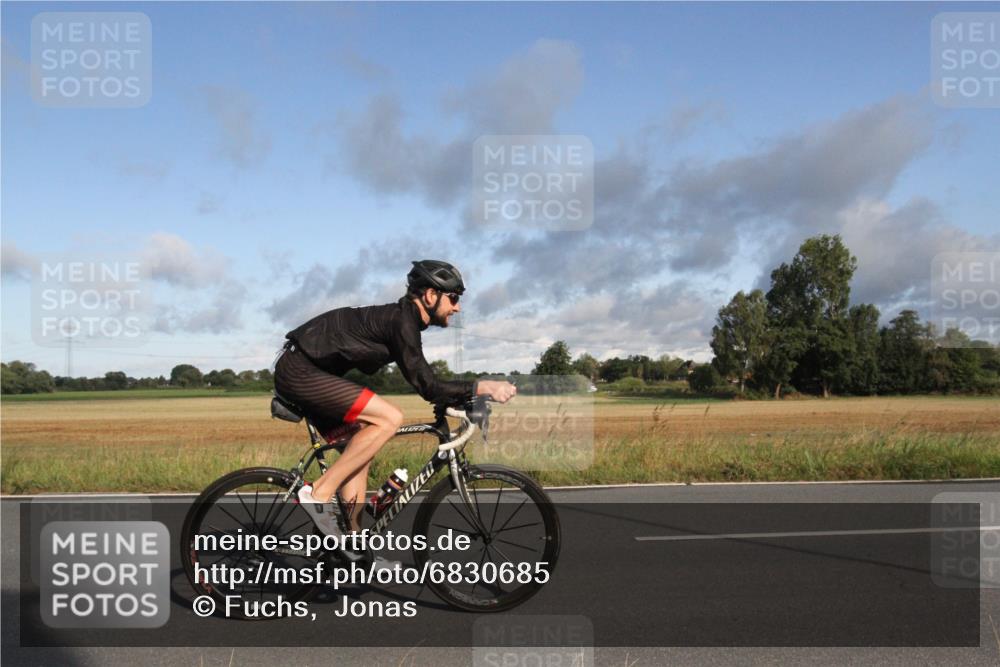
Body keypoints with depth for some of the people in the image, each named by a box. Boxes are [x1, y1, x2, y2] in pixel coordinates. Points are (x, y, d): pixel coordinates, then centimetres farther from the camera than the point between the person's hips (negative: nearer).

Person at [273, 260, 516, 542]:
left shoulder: (401, 318, 12)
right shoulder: (402, 320, -18)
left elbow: (424, 383, 21)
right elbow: (427, 386, -21)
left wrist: (462, 399, 13)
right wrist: (482, 387, -20)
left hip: (301, 371, 10)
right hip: (300, 371, -10)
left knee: (360, 451, 10)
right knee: (389, 418, -19)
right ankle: (320, 492, -13)